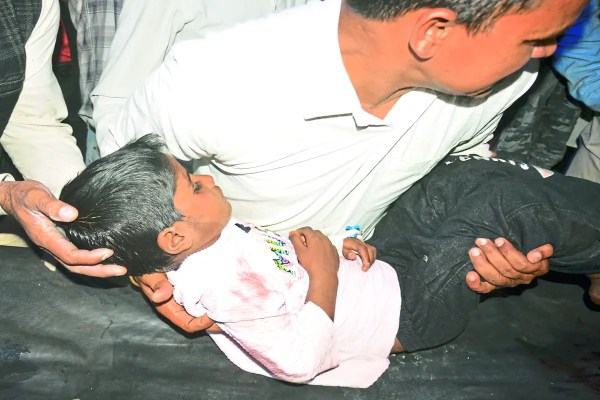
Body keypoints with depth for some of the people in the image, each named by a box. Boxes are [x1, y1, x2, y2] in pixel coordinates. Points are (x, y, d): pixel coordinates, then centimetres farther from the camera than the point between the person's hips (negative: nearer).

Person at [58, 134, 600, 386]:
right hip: (405, 305, -9)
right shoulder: (224, 280, -32)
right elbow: (298, 360, -35)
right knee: (504, 204, -12)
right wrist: (325, 271, -25)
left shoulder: (209, 243, -1)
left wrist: (342, 246, -2)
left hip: (381, 261, 9)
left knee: (468, 175, 11)